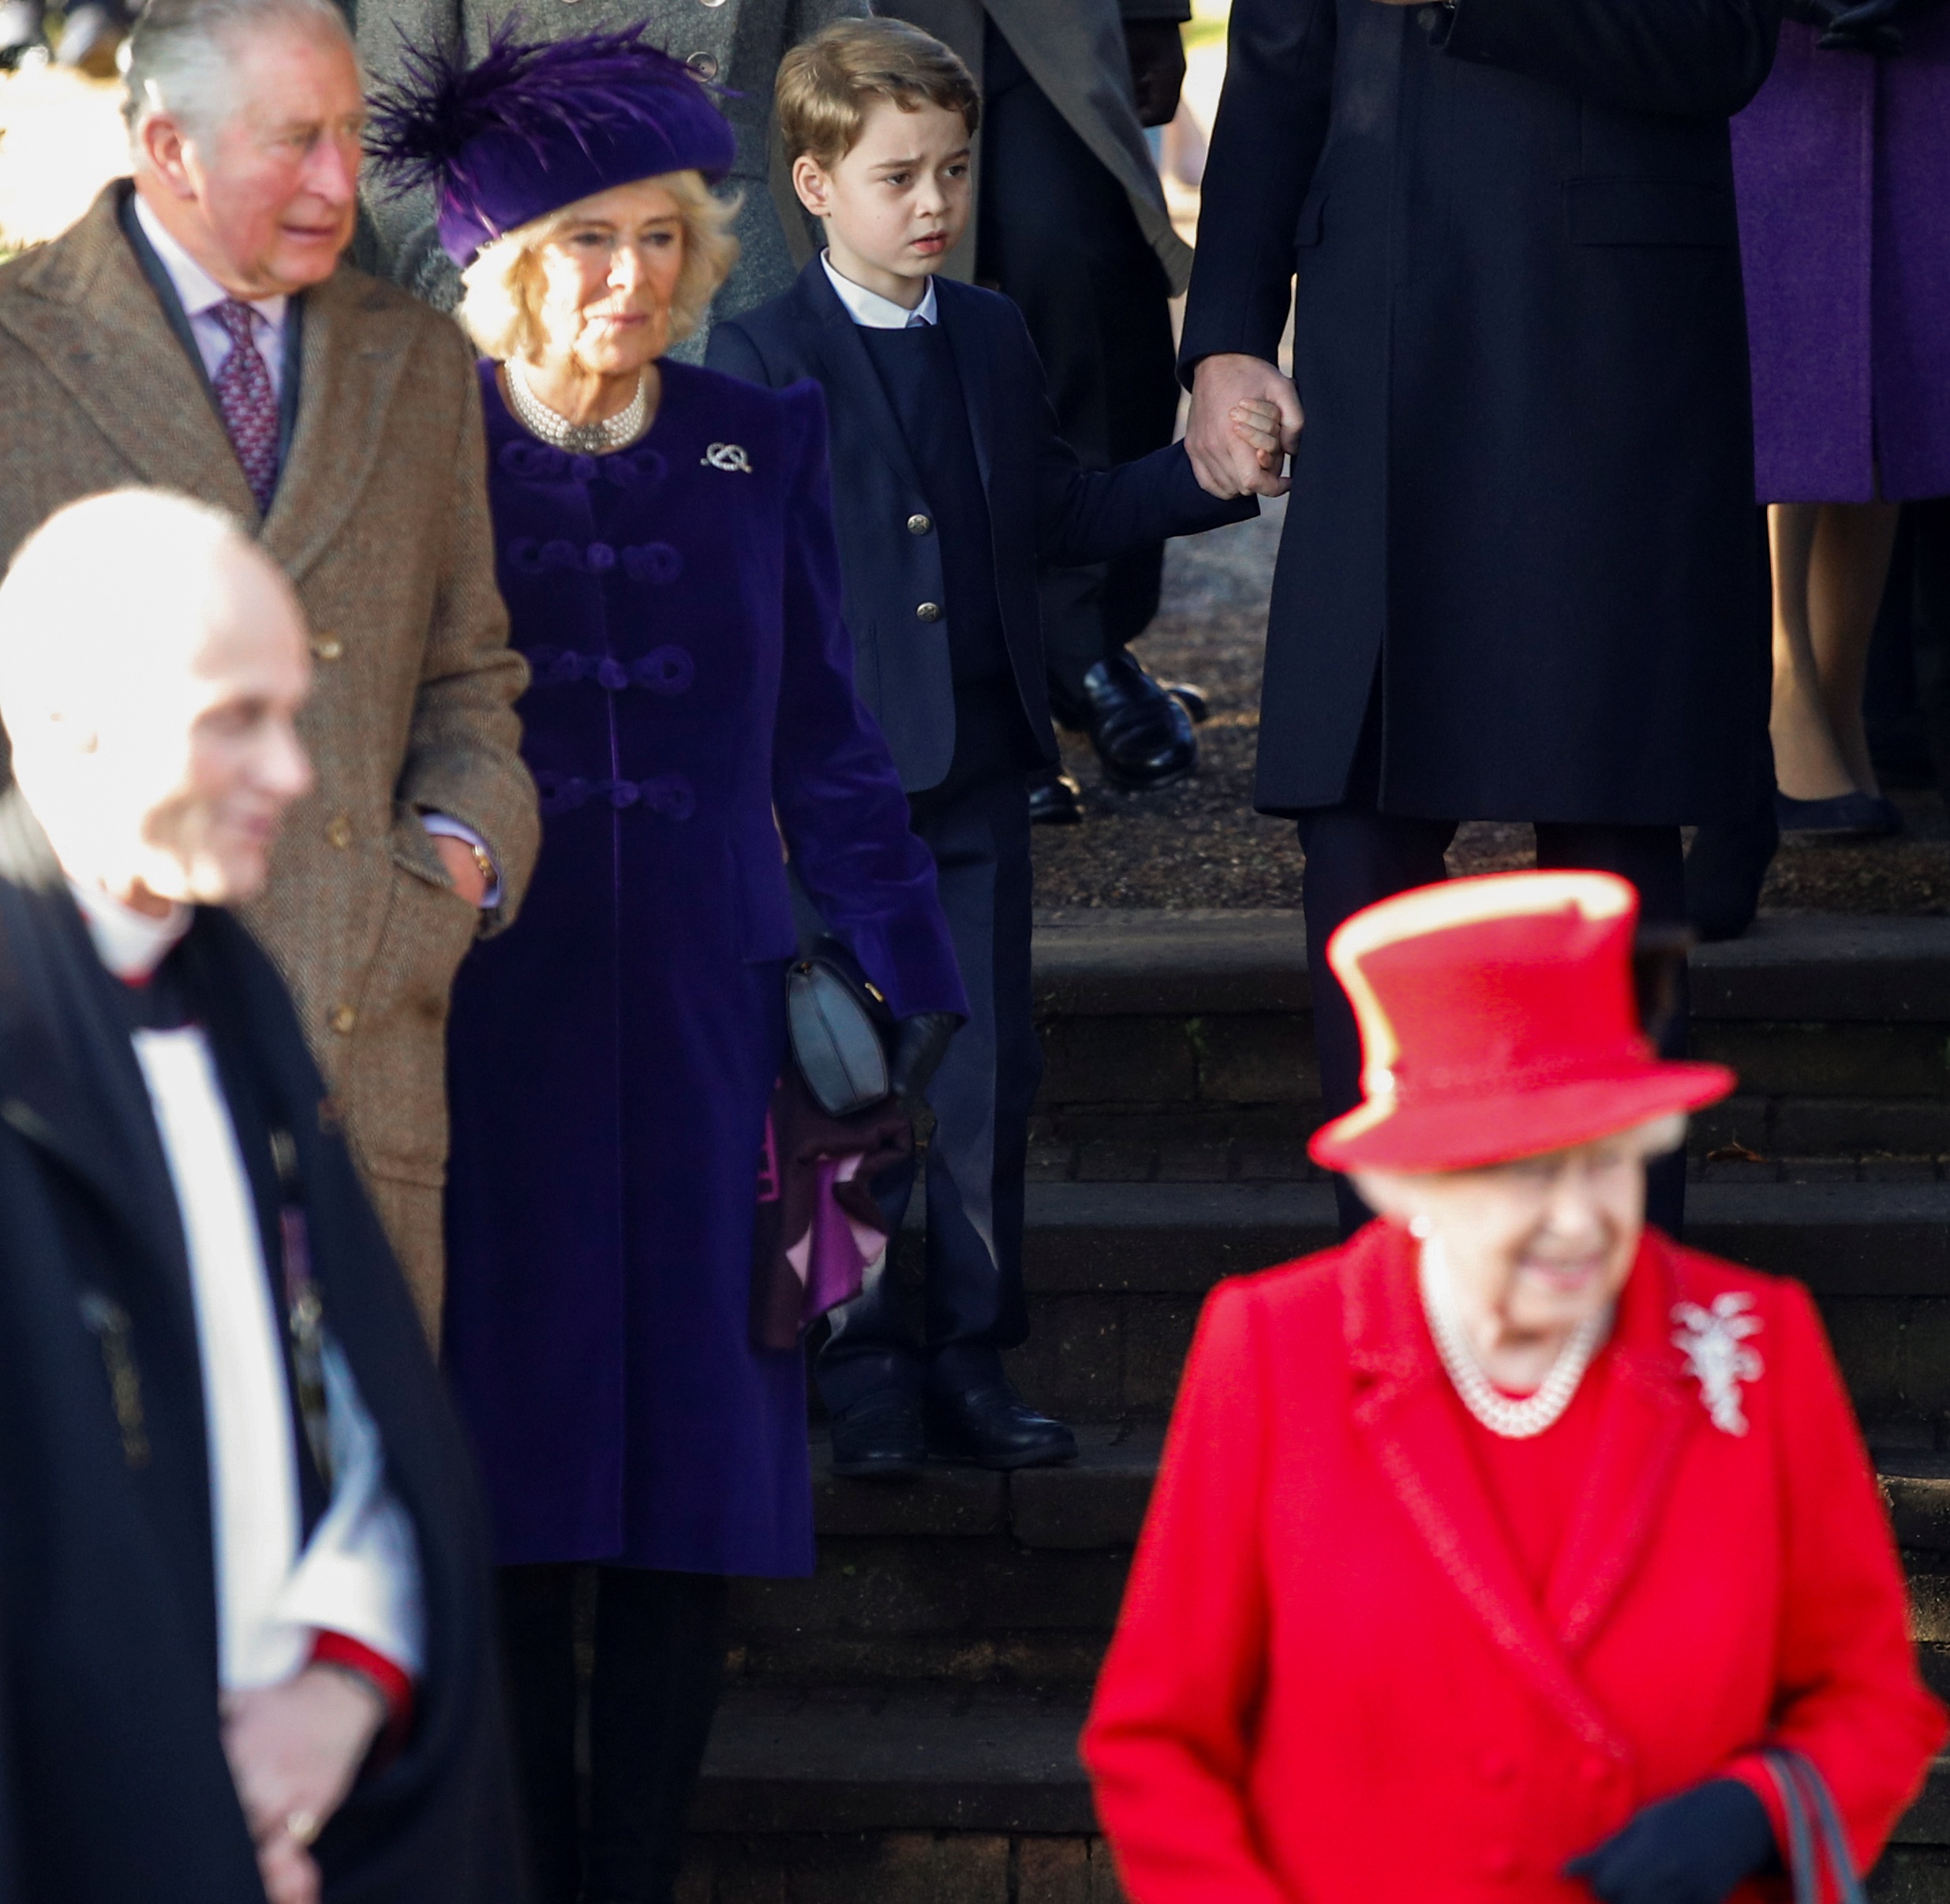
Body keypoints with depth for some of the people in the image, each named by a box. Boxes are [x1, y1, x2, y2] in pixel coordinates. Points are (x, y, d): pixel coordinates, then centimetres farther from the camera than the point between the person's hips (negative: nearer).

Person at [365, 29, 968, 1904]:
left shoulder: (761, 447, 7)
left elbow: (823, 737, 12)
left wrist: (911, 970, 9)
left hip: (701, 1023, 2)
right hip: (481, 1029, -2)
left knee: (695, 1480, 2)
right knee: (509, 1486, 0)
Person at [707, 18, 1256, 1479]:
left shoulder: (993, 338, 11)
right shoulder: (761, 360, -6)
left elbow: (1057, 513, 18)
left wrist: (1207, 471, 6)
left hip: (982, 773, 5)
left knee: (989, 1083, 7)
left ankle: (972, 1365, 16)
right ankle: (865, 1374, 11)